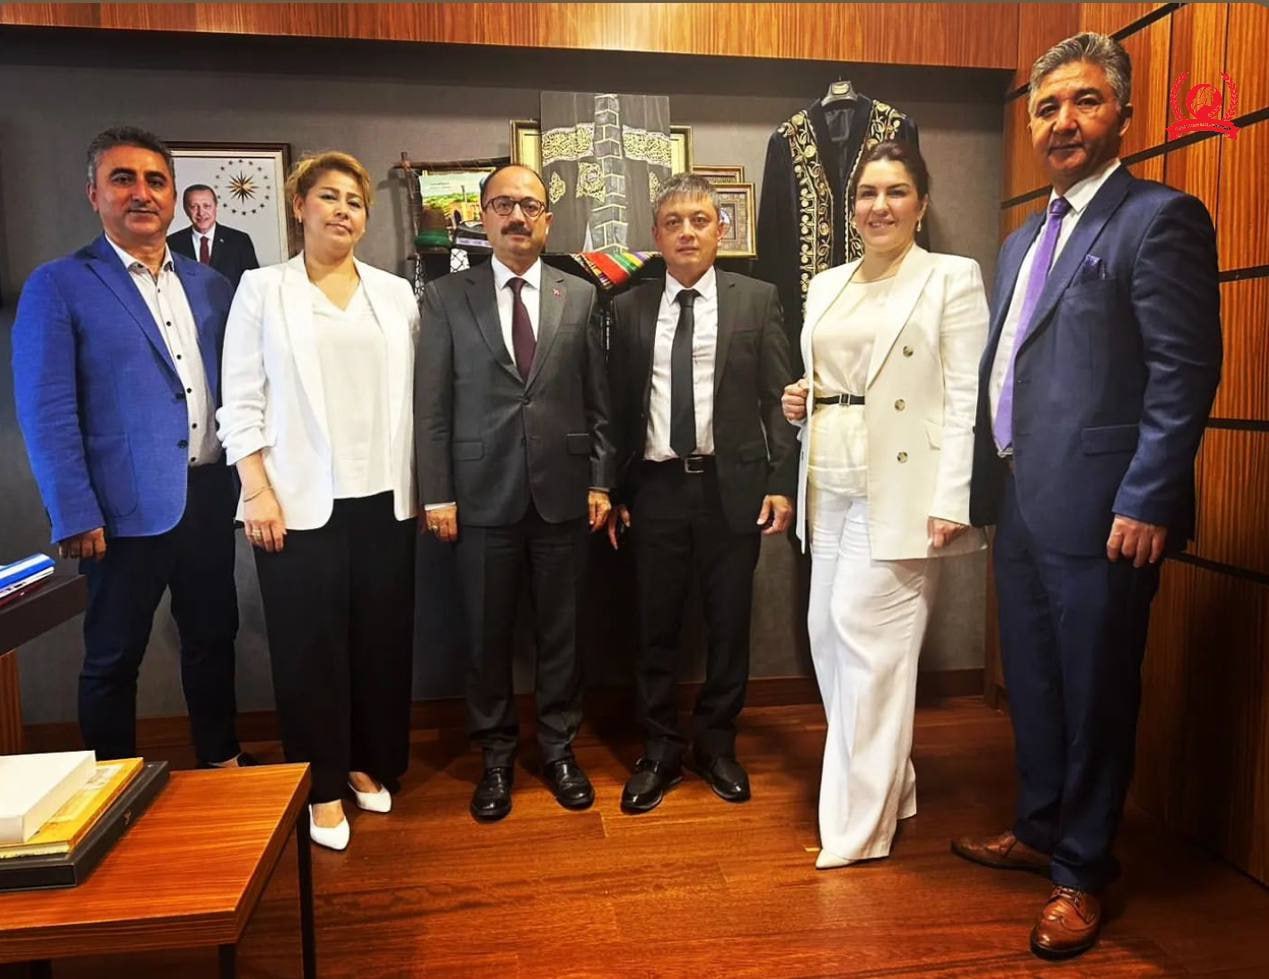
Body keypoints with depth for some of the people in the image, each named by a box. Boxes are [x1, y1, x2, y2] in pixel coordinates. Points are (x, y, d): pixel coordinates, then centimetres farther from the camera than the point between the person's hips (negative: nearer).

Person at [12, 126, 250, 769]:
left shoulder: (211, 285, 10)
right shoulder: (58, 286, -5)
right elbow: (46, 413, -10)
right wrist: (75, 516, -14)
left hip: (210, 494, 5)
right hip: (128, 506, -4)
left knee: (213, 636, 16)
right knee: (113, 658, 10)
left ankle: (221, 760, 34)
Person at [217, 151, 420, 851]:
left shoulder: (395, 293, 10)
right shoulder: (262, 289, 3)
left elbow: (411, 394, 7)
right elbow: (241, 402, -2)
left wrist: (424, 484, 3)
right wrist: (257, 490, -9)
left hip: (383, 497, 3)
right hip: (301, 499, -2)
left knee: (382, 637, 9)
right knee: (310, 646, 4)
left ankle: (368, 762, 29)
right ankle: (322, 786, 20)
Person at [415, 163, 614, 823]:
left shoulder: (580, 296, 7)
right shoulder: (446, 297, 3)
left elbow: (597, 400, 7)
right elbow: (431, 406, 0)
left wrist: (600, 482, 2)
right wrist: (437, 495, -4)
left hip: (562, 494, 1)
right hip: (482, 496, -1)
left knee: (561, 631, 11)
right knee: (487, 635, 9)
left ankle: (559, 747, 29)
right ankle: (496, 756, 27)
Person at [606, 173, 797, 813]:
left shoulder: (757, 300, 4)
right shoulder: (628, 309, 7)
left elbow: (778, 399, 1)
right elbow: (619, 406, 7)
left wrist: (780, 483, -6)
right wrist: (614, 492, 5)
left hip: (733, 486, 0)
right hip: (655, 488, 1)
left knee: (729, 626, 9)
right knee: (656, 628, 8)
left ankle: (716, 745, 28)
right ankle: (659, 751, 25)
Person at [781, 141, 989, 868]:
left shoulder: (953, 279, -1)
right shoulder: (827, 285, 16)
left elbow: (966, 399, -9)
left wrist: (951, 502, -17)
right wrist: (798, 401, 1)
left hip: (901, 489, -6)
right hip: (832, 485, 7)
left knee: (866, 631, -8)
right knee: (830, 631, 8)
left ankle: (860, 821, 9)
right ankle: (887, 783, 29)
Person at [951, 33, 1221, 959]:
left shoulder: (1160, 218, -7)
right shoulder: (1024, 239, 18)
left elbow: (1186, 372, -14)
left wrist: (1146, 501, -19)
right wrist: (986, 482, 13)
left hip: (1097, 512, -7)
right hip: (1022, 504, 8)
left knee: (1093, 695, 5)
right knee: (1032, 684, 18)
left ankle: (1082, 872, 23)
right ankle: (1039, 829, 37)